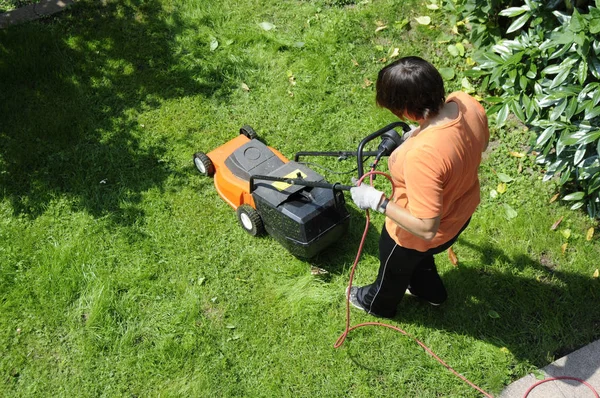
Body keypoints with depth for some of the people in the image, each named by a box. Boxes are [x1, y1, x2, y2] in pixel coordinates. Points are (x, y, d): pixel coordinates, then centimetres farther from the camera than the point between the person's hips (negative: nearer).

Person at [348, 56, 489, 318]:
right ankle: (429, 290, 66)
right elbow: (482, 143, 2)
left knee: (395, 265, 28)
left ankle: (378, 303, 61)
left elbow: (426, 229, -37)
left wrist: (376, 201, -28)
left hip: (417, 233, -6)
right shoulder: (467, 103, -22)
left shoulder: (422, 156, -45)